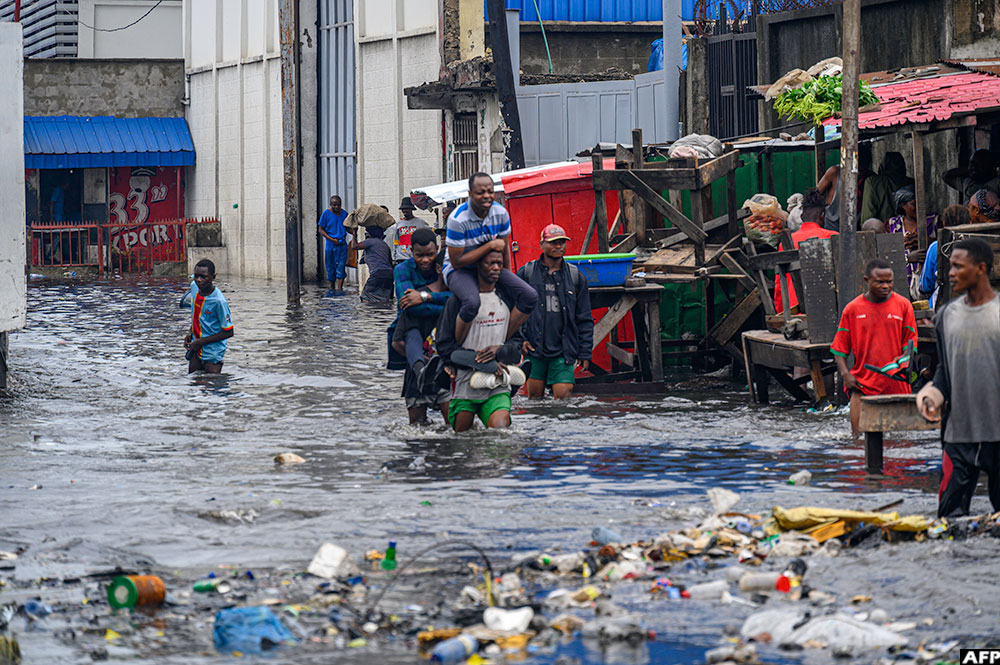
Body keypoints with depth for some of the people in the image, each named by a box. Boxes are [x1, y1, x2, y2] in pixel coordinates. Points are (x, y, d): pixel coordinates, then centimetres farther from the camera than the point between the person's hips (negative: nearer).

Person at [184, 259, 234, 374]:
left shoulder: (218, 301, -25)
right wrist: (190, 332, 4)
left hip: (213, 351, -6)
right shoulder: (194, 287, -4)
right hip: (196, 348, 6)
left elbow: (228, 332, -18)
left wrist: (201, 342, -16)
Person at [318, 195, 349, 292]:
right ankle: (332, 287, 21)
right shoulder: (326, 213, -3)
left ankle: (339, 288, -10)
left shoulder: (344, 214, 5)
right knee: (331, 267, 6)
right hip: (330, 244, -1)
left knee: (341, 266, -8)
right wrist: (332, 239, -11)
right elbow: (321, 230, -1)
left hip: (342, 244, 1)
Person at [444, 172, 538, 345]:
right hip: (459, 270, -6)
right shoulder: (458, 219, -24)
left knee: (530, 297, -13)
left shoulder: (501, 214, -7)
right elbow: (457, 262, -22)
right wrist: (490, 246, -22)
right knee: (472, 303, -39)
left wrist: (508, 280, 14)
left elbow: (503, 249, 9)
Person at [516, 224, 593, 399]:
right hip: (534, 349, 0)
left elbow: (585, 319, 11)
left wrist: (585, 352, 6)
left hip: (563, 351, 0)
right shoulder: (526, 273, 4)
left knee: (563, 395, -11)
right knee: (535, 397, 5)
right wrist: (519, 339, -1)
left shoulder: (575, 276, 8)